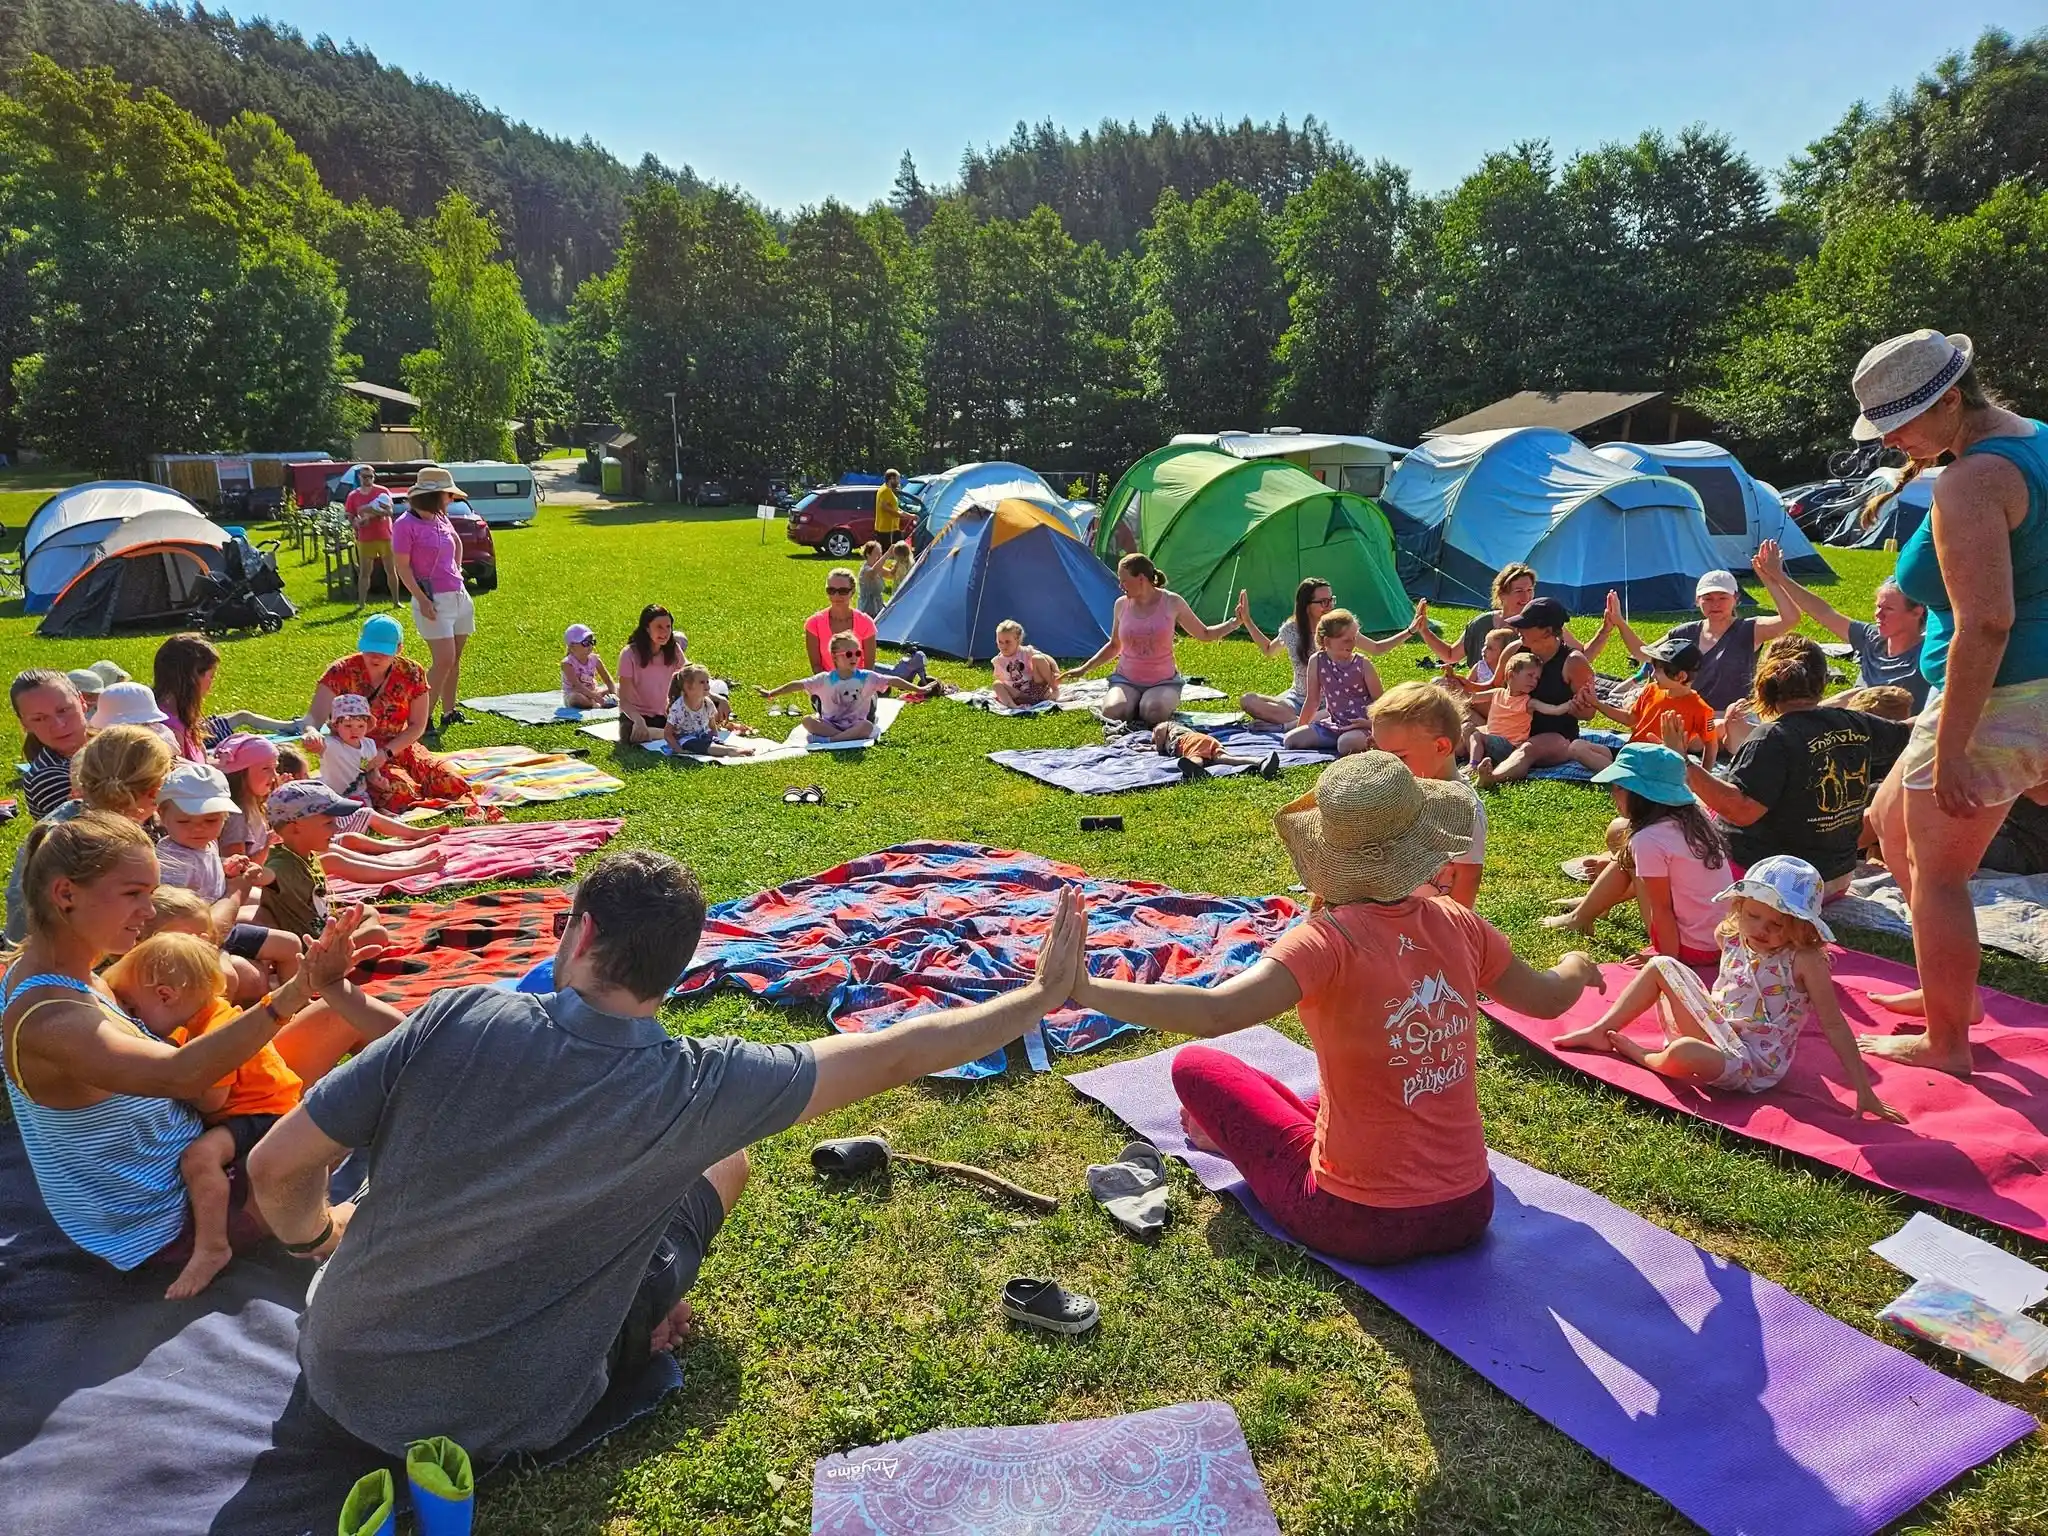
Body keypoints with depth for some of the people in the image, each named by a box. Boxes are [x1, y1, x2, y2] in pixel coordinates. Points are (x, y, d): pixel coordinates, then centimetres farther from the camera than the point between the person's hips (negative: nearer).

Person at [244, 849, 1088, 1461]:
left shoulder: (458, 1017, -19)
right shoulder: (693, 1087, -22)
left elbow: (275, 1168, -13)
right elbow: (895, 1055, -15)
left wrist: (321, 1231, 11)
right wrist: (1041, 993, -3)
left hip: (336, 1375, 2)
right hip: (500, 1424, -2)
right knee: (724, 1159, 10)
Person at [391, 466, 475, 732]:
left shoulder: (441, 519, 11)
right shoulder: (405, 525, -9)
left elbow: (457, 543, 33)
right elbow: (403, 568, -11)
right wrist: (422, 599, -17)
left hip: (459, 596, 8)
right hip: (434, 600, -7)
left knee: (455, 660, 11)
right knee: (444, 661, -14)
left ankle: (450, 712, 20)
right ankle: (423, 718, -5)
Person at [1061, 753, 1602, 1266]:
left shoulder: (1330, 940, -23)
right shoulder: (1456, 925, -7)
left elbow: (1214, 1014, -37)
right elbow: (1547, 999, 11)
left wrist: (1086, 988, -31)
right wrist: (1576, 967, 33)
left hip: (1363, 1227, -5)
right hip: (1470, 1212, 5)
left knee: (1194, 1065, 8)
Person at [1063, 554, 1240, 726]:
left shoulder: (1172, 602, -6)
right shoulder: (1121, 605, 1)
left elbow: (1204, 634, 6)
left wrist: (1233, 623, -9)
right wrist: (1083, 669, 12)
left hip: (1163, 681, -2)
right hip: (1126, 680, 2)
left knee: (1154, 712, -35)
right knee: (1112, 712, -30)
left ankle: (1170, 702, 3)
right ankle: (1134, 703, 6)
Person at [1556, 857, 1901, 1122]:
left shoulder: (1804, 960, -19)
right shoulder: (1731, 936, -3)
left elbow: (1834, 1025, -17)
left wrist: (1863, 1089, -17)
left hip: (1752, 1061, -7)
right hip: (1716, 1029, 7)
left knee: (1683, 1052, -38)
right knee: (1663, 965, 0)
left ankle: (1643, 1057, -2)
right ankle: (1601, 1032, 4)